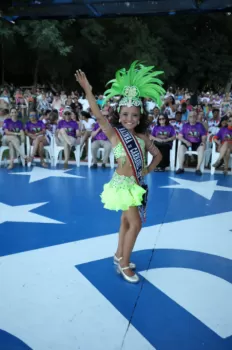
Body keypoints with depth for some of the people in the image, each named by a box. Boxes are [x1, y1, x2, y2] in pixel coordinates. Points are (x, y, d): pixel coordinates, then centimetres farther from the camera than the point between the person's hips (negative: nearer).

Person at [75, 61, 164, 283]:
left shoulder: (142, 137, 4)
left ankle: (119, 256, 33)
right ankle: (124, 265, 7)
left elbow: (157, 154, 16)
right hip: (122, 183, -6)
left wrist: (148, 169, 1)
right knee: (136, 223, -8)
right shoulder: (114, 133, -10)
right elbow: (99, 117, -25)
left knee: (126, 221, 16)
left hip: (136, 184, 6)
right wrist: (88, 91, -34)